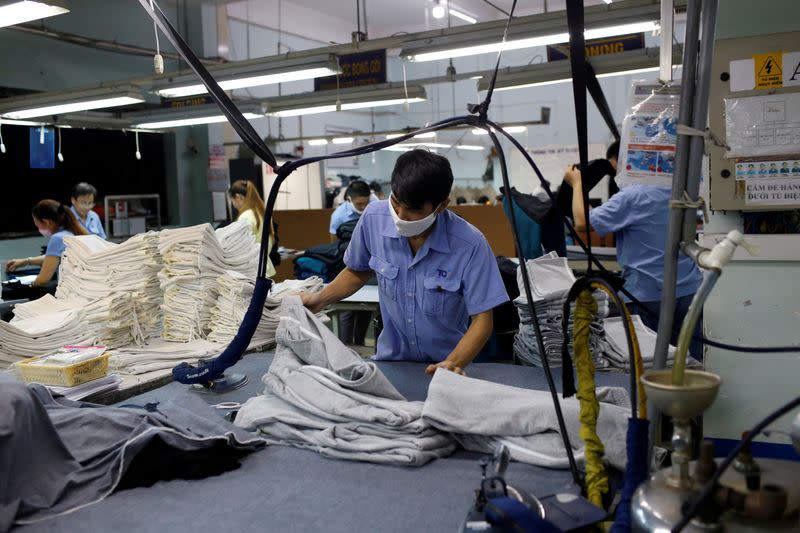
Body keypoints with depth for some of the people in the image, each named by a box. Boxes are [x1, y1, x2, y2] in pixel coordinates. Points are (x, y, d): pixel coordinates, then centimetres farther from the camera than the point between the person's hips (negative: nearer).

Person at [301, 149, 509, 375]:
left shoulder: (470, 245, -20)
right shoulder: (373, 218, -11)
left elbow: (482, 320, -14)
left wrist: (454, 363, -28)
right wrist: (320, 298, -4)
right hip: (390, 360, 0)